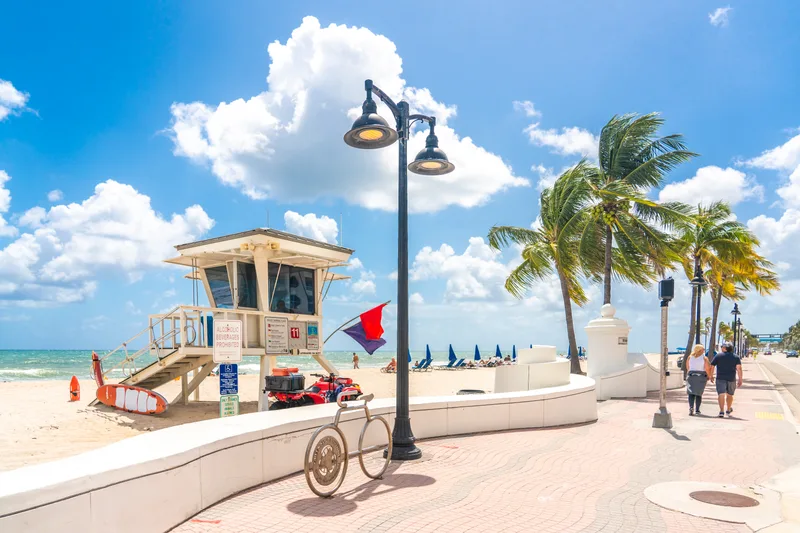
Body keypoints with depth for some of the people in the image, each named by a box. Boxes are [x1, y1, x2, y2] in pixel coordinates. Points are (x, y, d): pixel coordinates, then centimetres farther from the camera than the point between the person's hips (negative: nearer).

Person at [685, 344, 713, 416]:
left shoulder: (690, 357, 4)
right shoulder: (704, 358, -5)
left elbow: (687, 367, 9)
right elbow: (707, 369, -10)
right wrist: (710, 376, 3)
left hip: (691, 376, 1)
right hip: (701, 377, -1)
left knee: (691, 393, -2)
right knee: (699, 394, 12)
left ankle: (691, 407, -21)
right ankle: (697, 409, 13)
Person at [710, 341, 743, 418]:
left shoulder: (718, 356, 2)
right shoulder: (735, 357, 6)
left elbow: (711, 366, 0)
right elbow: (739, 368, -5)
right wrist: (740, 379, -5)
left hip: (720, 378, -2)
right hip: (731, 379, 2)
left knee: (721, 394, -8)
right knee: (729, 395, 18)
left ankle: (722, 411, -21)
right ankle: (728, 410, 35)